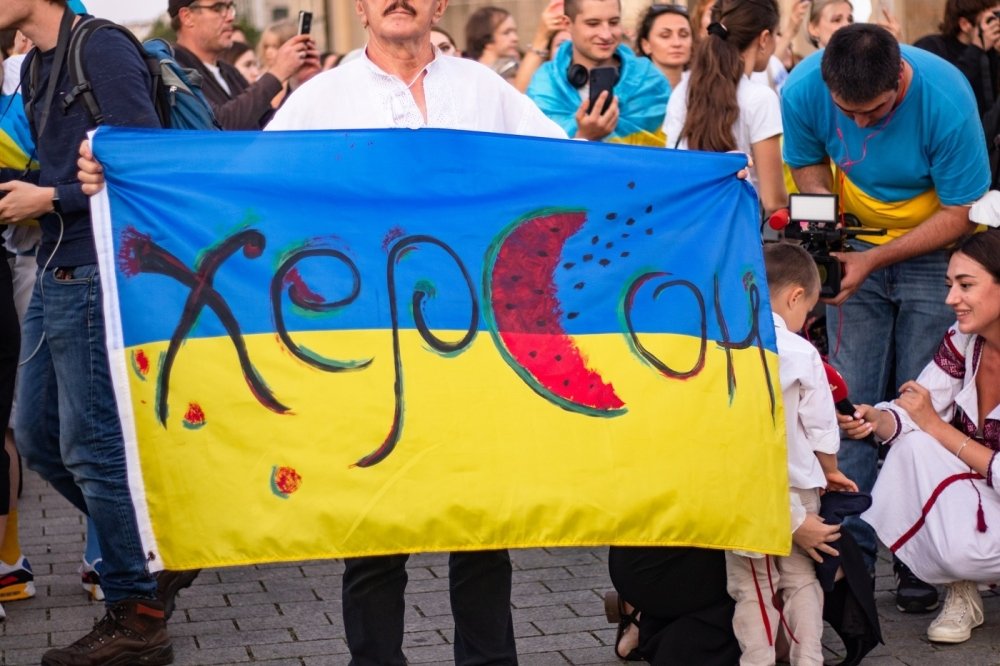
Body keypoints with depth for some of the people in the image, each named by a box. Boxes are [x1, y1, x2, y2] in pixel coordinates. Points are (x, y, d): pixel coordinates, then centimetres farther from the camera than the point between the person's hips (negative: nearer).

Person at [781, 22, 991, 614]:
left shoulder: (944, 98, -29)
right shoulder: (803, 91, -20)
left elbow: (959, 214, -20)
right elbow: (811, 171, -2)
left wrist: (875, 259, -28)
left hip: (937, 249, -3)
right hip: (856, 246, 3)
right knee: (850, 403, -5)